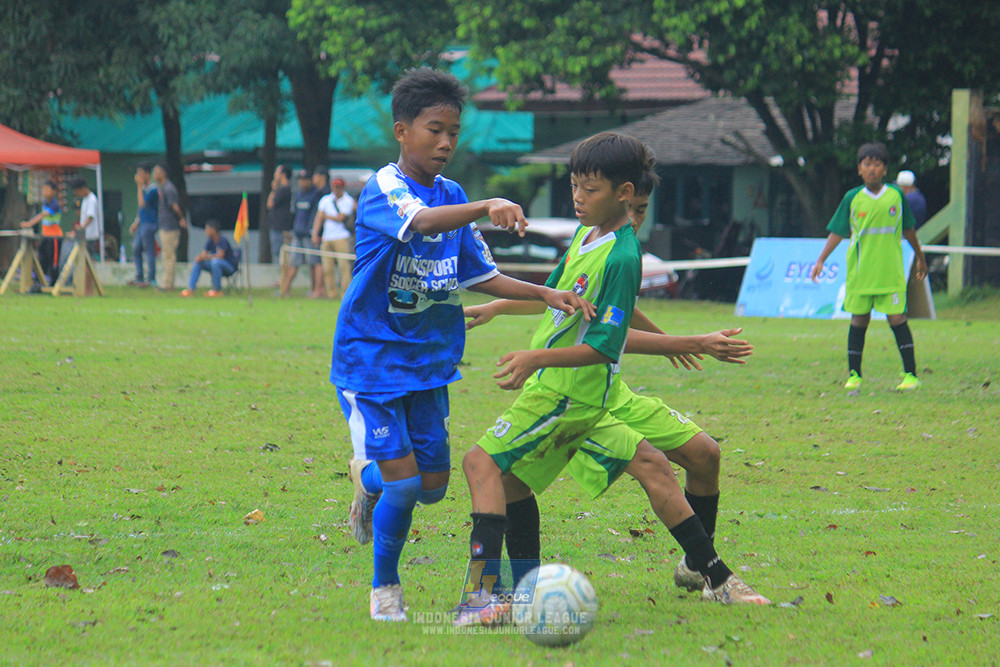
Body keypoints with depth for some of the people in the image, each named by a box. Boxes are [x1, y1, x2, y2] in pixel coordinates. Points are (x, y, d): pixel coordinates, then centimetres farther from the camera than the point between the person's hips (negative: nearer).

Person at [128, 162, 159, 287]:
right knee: (136, 248, 12)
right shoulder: (144, 188, 15)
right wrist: (136, 222, 20)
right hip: (142, 224, 10)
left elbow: (142, 203, -21)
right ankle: (139, 277, 20)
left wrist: (139, 186, -18)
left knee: (149, 251, -6)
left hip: (150, 224, -10)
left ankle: (152, 280, -1)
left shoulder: (152, 189, -14)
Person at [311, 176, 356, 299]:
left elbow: (340, 218, -6)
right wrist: (315, 234, -5)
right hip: (326, 238, 4)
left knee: (344, 266, -11)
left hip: (341, 237, -4)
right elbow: (319, 217, 6)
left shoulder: (348, 200, 2)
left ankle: (346, 292, -12)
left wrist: (326, 216, 5)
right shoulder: (325, 200, 13)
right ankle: (331, 292, 6)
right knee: (327, 268, 0)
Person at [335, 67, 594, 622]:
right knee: (404, 481, -10)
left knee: (432, 486, 6)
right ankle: (384, 589, 13)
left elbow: (481, 276, 10)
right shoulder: (382, 189, -16)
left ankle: (368, 479, 40)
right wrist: (488, 207, -54)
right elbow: (421, 221, -38)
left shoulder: (453, 196, 5)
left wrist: (546, 295, -5)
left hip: (428, 361, 6)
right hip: (370, 358, -6)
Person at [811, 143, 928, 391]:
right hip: (860, 272, 1)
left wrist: (920, 257, 24)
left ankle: (910, 375, 0)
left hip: (891, 270, 0)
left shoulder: (896, 195, 3)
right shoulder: (852, 198, 1)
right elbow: (837, 232, 3)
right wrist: (821, 261, -4)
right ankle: (854, 376, 14)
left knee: (897, 318, -5)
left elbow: (908, 229, 15)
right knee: (859, 319, 5)